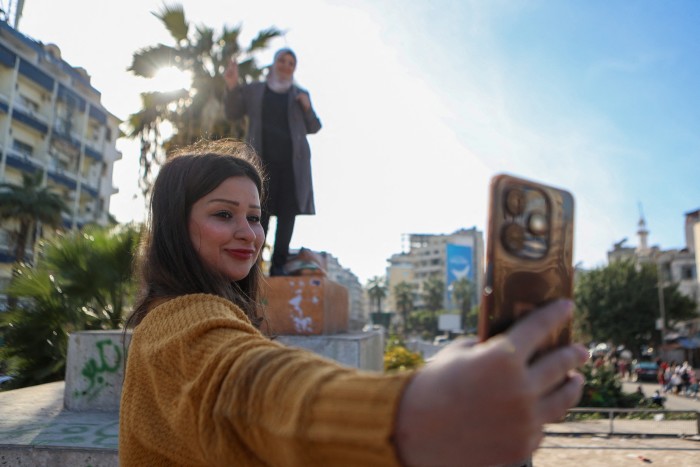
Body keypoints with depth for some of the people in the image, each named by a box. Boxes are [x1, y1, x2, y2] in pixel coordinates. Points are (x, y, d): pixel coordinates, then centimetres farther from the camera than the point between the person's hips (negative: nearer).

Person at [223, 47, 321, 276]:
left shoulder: (300, 94, 18)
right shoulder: (253, 90, 16)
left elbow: (313, 128, 15)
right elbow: (232, 114, 12)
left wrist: (307, 107, -4)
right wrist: (232, 86, -3)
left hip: (292, 160, 1)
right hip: (263, 160, -1)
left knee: (287, 211, -3)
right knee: (260, 211, -7)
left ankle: (278, 265, 0)